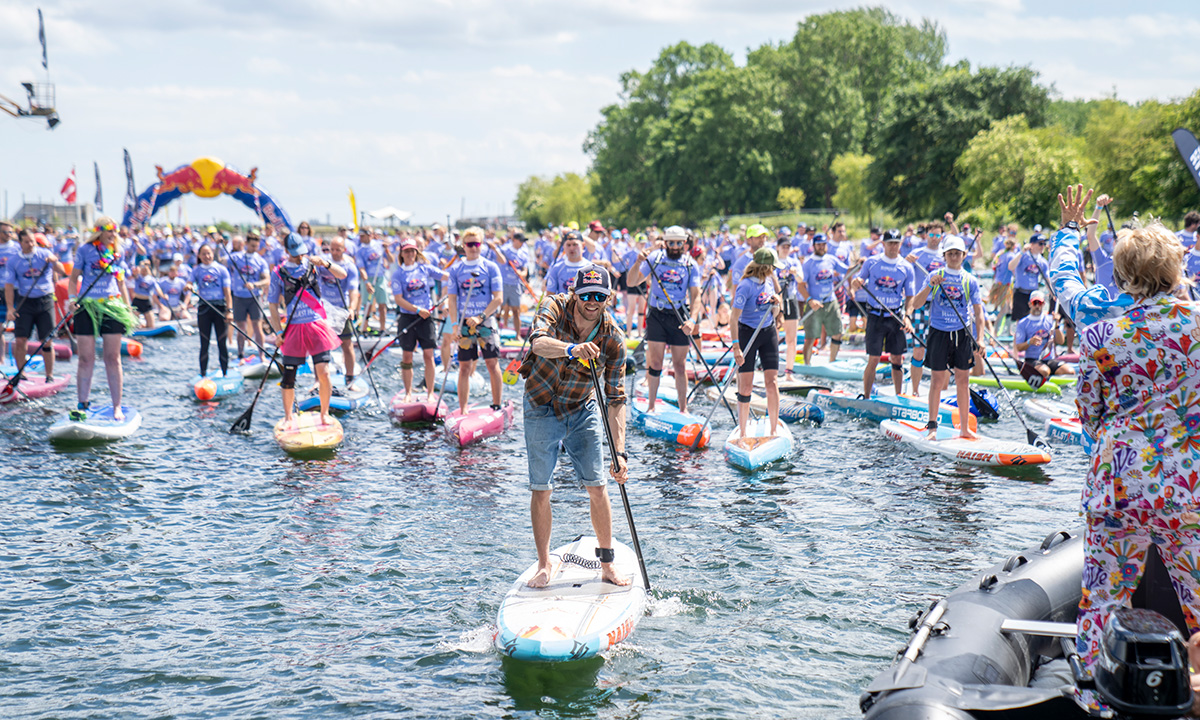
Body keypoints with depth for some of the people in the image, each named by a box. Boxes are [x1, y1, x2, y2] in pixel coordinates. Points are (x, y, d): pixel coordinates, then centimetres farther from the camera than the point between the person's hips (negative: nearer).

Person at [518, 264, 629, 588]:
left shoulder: (613, 339, -16)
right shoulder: (556, 308, -19)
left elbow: (616, 400, -16)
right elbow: (539, 342, -41)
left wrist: (619, 453, -25)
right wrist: (571, 349, -62)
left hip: (582, 410, 2)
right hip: (541, 409, -1)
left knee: (597, 487, -1)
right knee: (541, 489, 1)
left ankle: (607, 564, 13)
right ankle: (544, 565, 16)